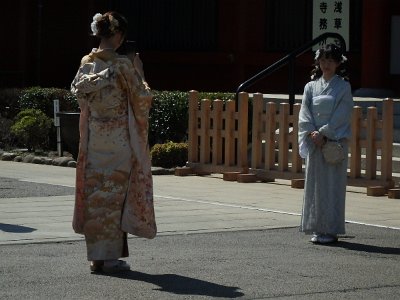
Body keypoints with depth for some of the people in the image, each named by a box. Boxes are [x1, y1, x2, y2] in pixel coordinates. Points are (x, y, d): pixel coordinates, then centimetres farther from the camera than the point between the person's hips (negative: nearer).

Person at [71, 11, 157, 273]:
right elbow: (142, 97, -7)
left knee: (94, 192, 9)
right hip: (119, 141, -5)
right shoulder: (123, 64, -13)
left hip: (93, 139, 5)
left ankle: (96, 256, 12)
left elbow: (77, 90, 14)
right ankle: (111, 256, 3)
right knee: (115, 193, 1)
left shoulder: (87, 63, 3)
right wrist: (139, 73, 9)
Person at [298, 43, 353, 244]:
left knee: (332, 184, -4)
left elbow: (342, 115, -7)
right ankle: (317, 229, 9)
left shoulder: (343, 87, 1)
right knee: (314, 183, 4)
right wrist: (313, 134, -10)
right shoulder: (311, 86, 11)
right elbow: (304, 114, 4)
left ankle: (331, 230, -2)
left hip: (335, 141, -4)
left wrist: (323, 133, -13)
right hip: (314, 143, 4)